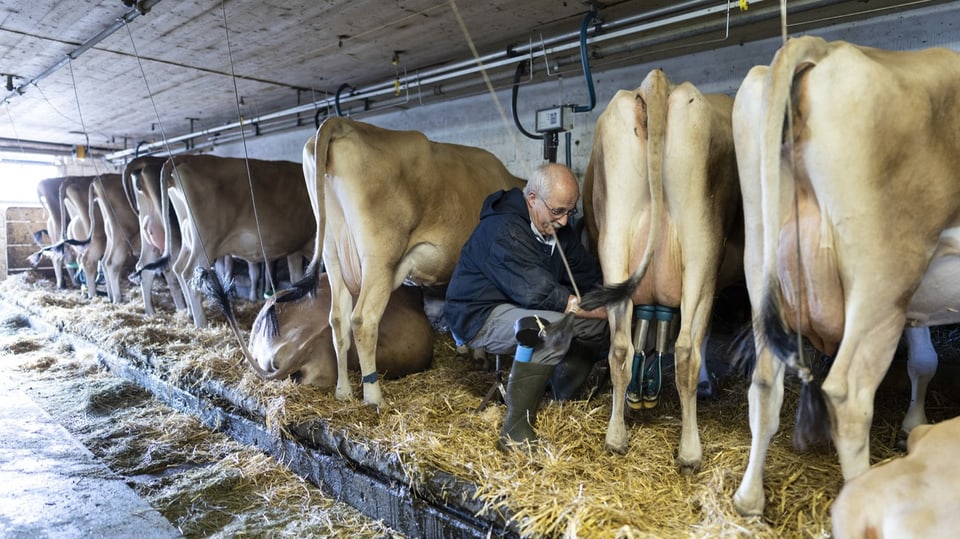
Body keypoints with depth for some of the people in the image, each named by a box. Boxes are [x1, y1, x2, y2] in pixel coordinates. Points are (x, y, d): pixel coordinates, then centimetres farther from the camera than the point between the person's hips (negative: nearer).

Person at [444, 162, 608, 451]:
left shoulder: (558, 228, 3)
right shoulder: (502, 230, -26)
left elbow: (589, 274, 8)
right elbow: (536, 293, -32)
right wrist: (590, 307, -24)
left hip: (520, 307, 9)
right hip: (480, 316, -9)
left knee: (598, 322, 4)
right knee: (552, 327, -35)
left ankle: (559, 402, 15)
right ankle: (516, 430, -25)